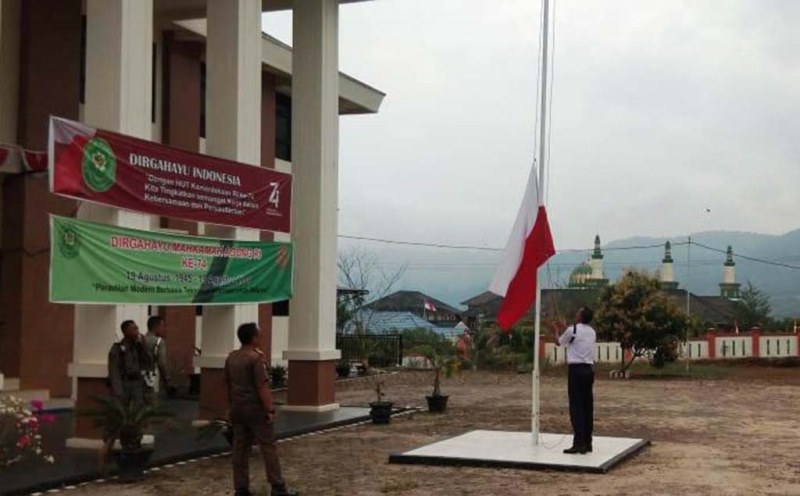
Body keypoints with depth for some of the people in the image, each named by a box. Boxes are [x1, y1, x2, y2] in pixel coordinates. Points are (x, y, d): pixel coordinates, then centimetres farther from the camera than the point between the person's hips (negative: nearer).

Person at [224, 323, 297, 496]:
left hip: (237, 409, 7)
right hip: (256, 409, -7)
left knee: (240, 448, 9)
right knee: (268, 447, -2)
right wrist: (269, 410, -16)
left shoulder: (231, 357, 8)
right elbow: (262, 387, -19)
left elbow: (228, 384, 15)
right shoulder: (256, 358, -16)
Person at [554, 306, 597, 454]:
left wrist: (557, 330, 27)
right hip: (588, 369, 7)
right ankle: (587, 442, 12)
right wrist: (565, 329, 34)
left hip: (576, 370, -7)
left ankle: (579, 443, -11)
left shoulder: (572, 330, -9)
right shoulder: (592, 332, 12)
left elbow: (559, 342, 8)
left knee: (576, 407, -7)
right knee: (587, 406, 8)